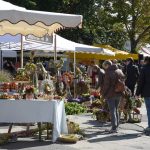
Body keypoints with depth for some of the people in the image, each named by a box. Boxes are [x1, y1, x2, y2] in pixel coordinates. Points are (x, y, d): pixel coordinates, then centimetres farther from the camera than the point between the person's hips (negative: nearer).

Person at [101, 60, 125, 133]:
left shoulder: (108, 73, -15)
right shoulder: (119, 71, 8)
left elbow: (106, 85, -16)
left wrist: (103, 94, -5)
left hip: (111, 95, -7)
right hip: (119, 94, 7)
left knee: (112, 111, -1)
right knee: (116, 110, 17)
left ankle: (114, 128, -2)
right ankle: (116, 126, 22)